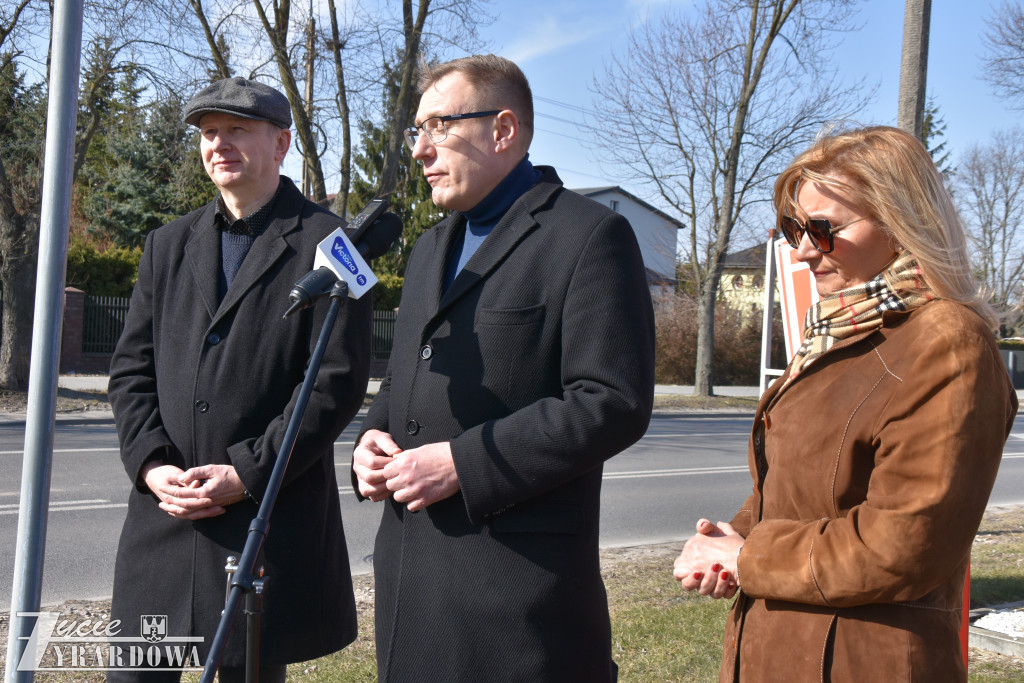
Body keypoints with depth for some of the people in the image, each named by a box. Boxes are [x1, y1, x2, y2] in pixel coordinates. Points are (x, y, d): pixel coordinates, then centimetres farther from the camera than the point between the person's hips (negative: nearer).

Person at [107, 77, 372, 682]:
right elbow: (132, 367, 12)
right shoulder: (169, 245, 15)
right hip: (164, 511, 5)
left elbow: (338, 381, -10)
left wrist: (248, 475, -14)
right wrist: (150, 464, -4)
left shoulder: (327, 244, -3)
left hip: (273, 513, -4)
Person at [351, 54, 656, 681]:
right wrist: (375, 440, 5)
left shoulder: (588, 236, -7)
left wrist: (460, 463, -18)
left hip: (518, 574, -7)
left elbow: (613, 404, -16)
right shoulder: (433, 247, 20)